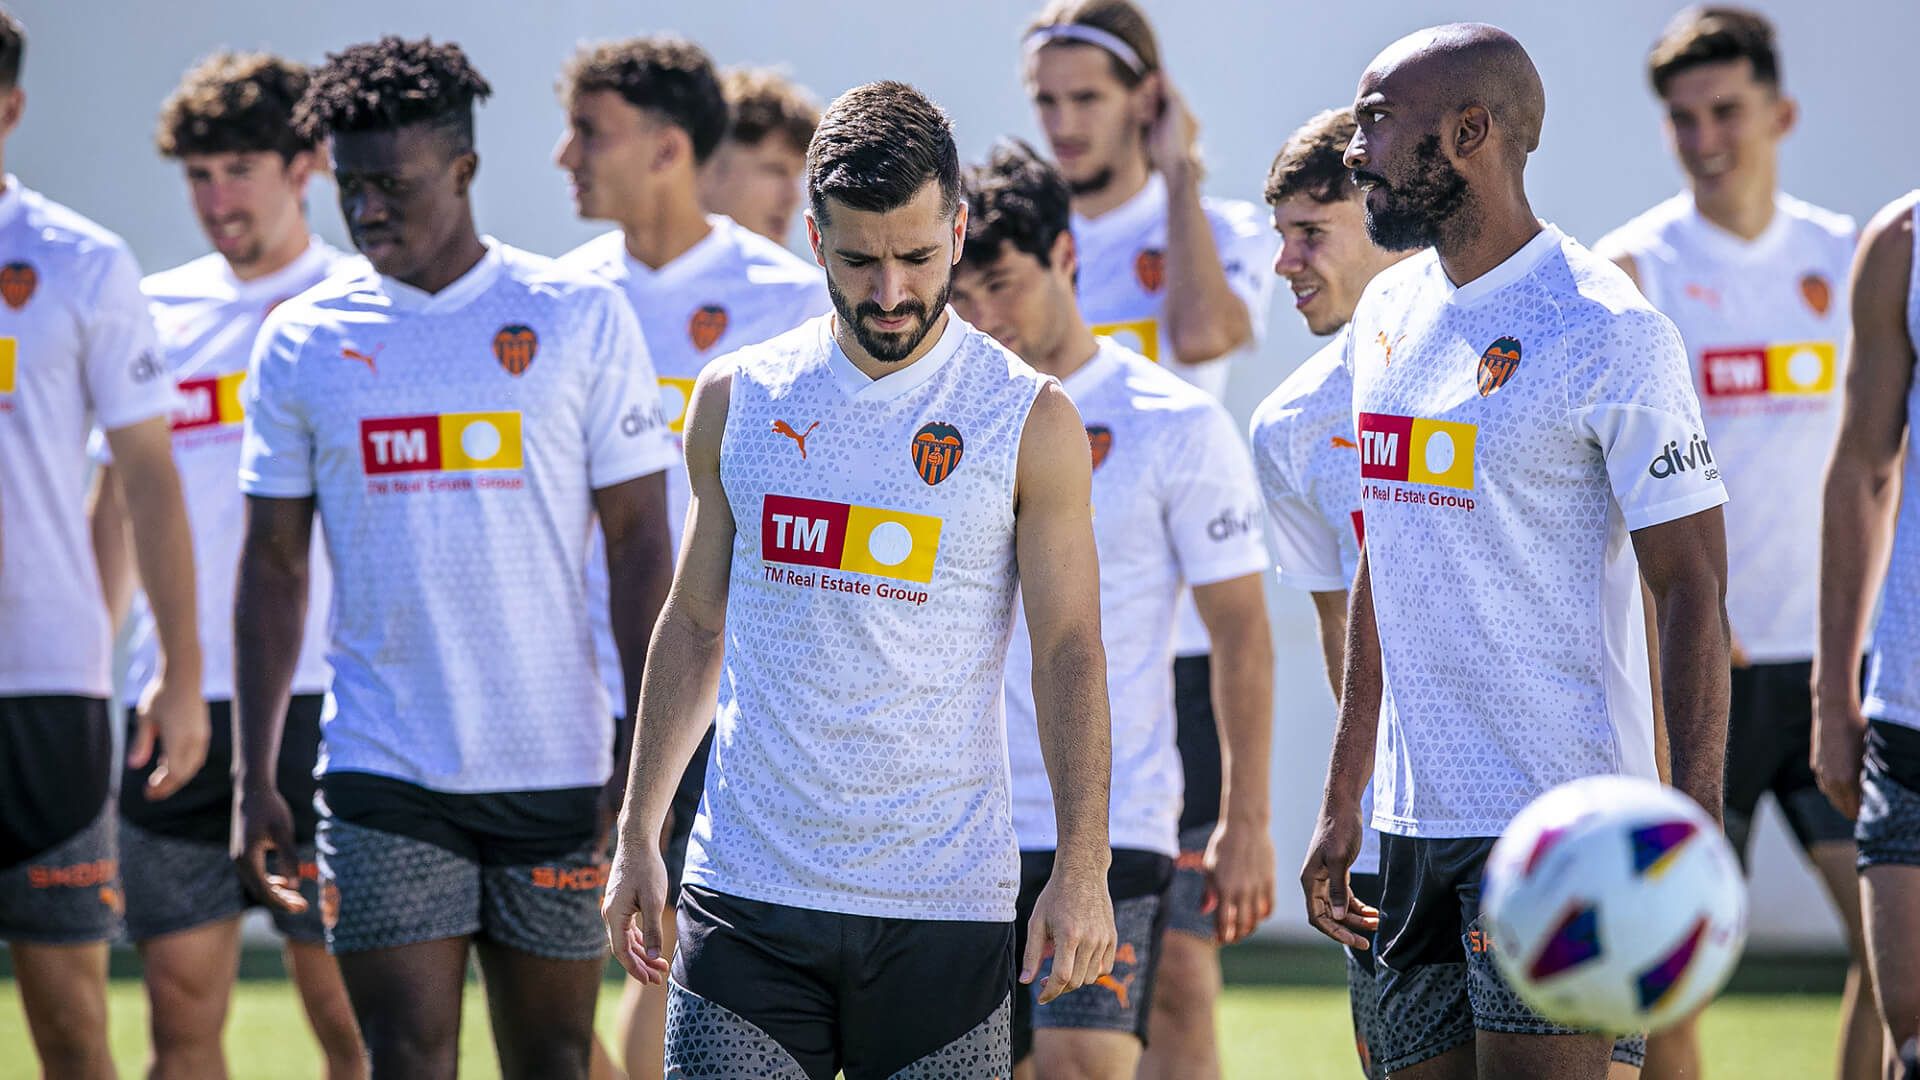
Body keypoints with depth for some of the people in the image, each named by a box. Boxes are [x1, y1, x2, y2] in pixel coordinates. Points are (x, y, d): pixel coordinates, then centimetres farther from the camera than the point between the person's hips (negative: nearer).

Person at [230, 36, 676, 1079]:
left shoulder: (579, 318, 0)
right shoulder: (302, 339, 4)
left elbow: (639, 545, 1)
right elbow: (273, 564, 9)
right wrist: (254, 777, 4)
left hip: (556, 766, 0)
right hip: (381, 772, 0)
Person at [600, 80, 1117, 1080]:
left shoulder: (1032, 423, -1)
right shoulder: (738, 398, 7)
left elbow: (1069, 651, -1)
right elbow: (695, 625, 14)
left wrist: (1082, 867, -10)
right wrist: (637, 835, 9)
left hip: (944, 912, -2)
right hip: (746, 896, 2)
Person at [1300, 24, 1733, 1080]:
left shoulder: (1607, 332, -10)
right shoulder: (1390, 312, 13)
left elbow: (1692, 588, -12)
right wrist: (1341, 802, 20)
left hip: (1560, 823, -7)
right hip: (1412, 822, 7)